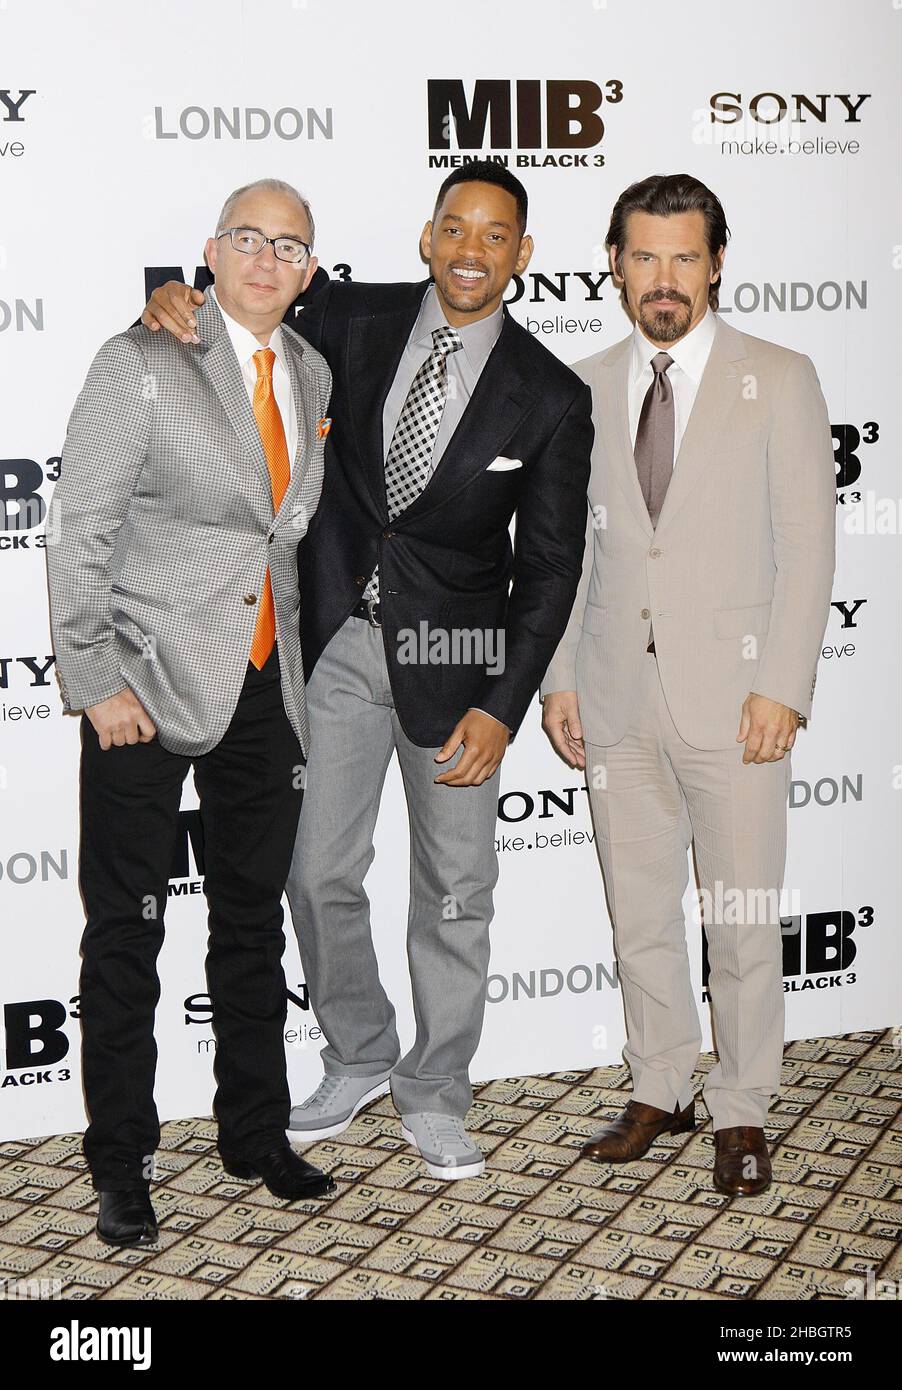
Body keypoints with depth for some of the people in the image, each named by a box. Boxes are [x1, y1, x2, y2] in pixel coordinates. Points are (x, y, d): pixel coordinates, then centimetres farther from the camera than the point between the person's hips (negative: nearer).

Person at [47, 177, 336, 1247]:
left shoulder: (312, 375, 11)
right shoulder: (142, 363, -7)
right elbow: (79, 534, -10)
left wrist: (293, 656, 16)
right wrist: (97, 679, -15)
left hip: (263, 687, 6)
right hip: (150, 685, -5)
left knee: (253, 920, 14)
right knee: (126, 929, 2)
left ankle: (256, 1134, 28)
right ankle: (121, 1166, 14)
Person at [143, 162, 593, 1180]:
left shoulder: (550, 398, -6)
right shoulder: (353, 320, -1)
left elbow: (549, 565, -4)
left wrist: (502, 706, -11)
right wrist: (180, 302, -10)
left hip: (454, 654, -1)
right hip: (335, 643, 2)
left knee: (454, 888, 7)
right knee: (319, 872, 7)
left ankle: (434, 1095, 26)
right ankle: (359, 1060, 31)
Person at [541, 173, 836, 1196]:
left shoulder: (778, 381, 0)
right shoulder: (584, 389, 10)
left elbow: (807, 545, -4)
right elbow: (569, 545, 13)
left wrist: (783, 687, -12)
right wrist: (558, 676, 5)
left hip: (733, 693, -3)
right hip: (617, 697, 3)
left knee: (742, 916, 3)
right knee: (638, 909, 11)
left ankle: (740, 1111, 19)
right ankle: (659, 1091, 27)